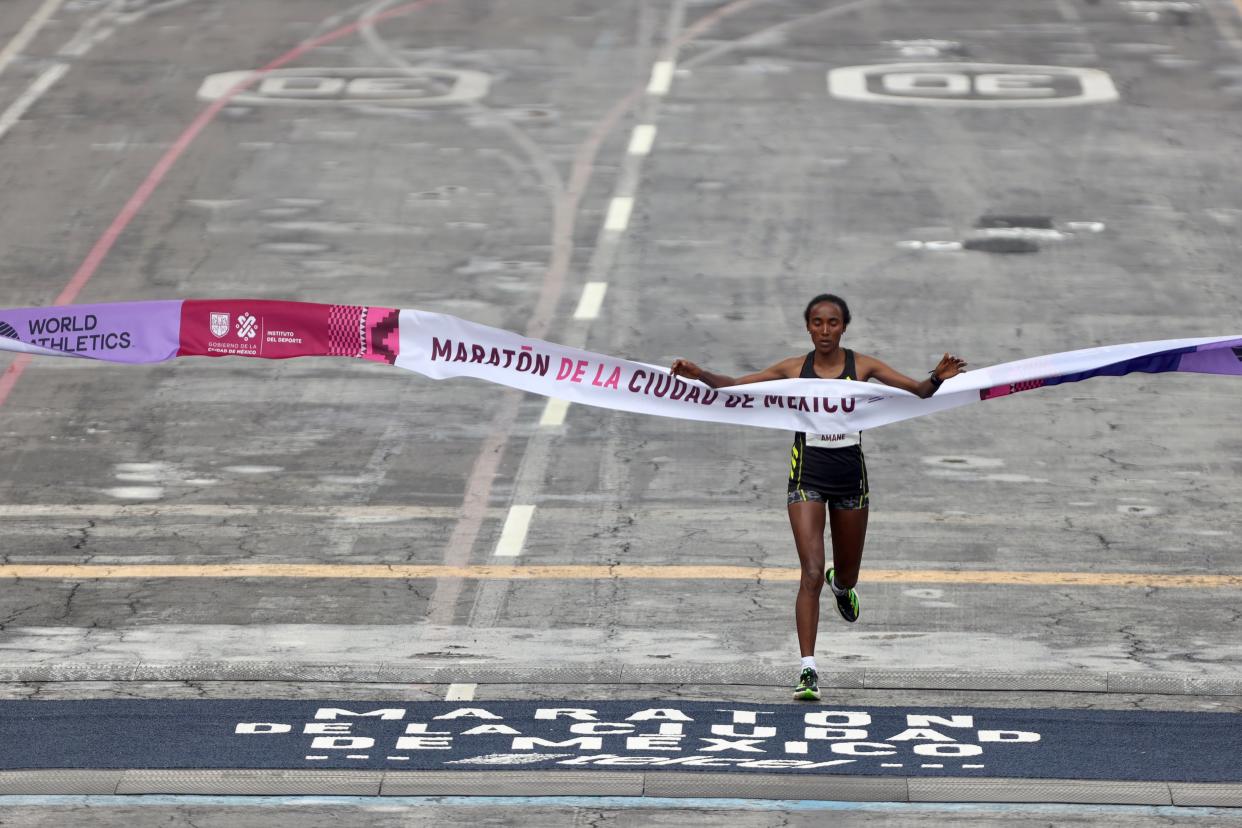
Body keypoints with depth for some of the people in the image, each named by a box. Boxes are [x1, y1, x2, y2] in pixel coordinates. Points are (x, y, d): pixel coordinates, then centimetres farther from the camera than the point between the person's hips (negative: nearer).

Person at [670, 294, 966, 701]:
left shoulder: (862, 366, -1)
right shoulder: (794, 369, -1)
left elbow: (918, 390, -7)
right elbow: (736, 384, -2)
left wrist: (937, 379, -29)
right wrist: (700, 374, -19)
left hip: (850, 476, 2)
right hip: (807, 476, -2)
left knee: (847, 577, 17)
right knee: (811, 575, -15)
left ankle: (840, 584, 57)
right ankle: (808, 670, -15)